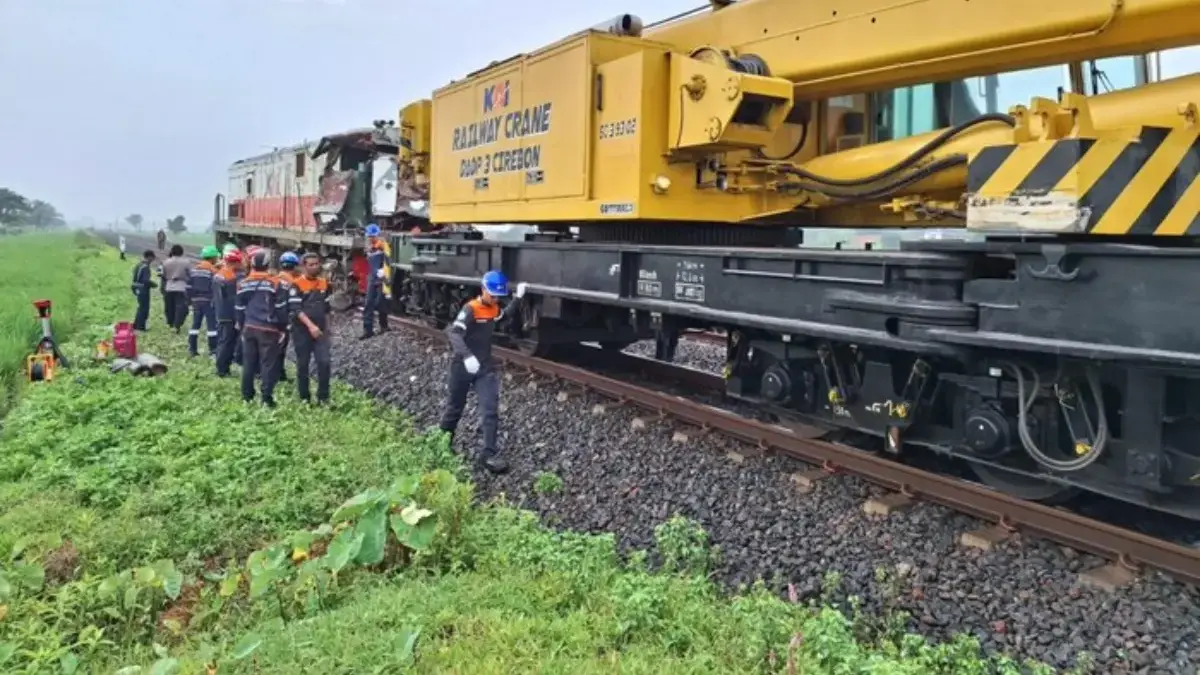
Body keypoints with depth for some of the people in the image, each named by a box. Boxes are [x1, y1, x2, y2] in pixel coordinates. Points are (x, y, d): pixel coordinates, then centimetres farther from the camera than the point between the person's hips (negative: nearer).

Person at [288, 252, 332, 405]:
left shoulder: (324, 283, 10)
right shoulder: (297, 285, -8)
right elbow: (296, 309, -16)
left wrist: (327, 328, 17)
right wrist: (310, 325, -25)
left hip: (320, 330, 4)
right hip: (302, 330, -4)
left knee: (325, 362, -7)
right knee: (302, 365, 5)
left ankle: (323, 398, 2)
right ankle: (304, 398, 15)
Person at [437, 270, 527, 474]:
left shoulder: (495, 309, 4)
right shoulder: (470, 309, -19)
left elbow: (506, 315, 29)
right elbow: (454, 333, -32)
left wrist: (518, 298, 15)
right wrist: (467, 356, -47)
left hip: (485, 367, 5)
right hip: (463, 366, -5)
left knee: (491, 410, -7)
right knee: (454, 407, 12)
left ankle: (489, 454, -6)